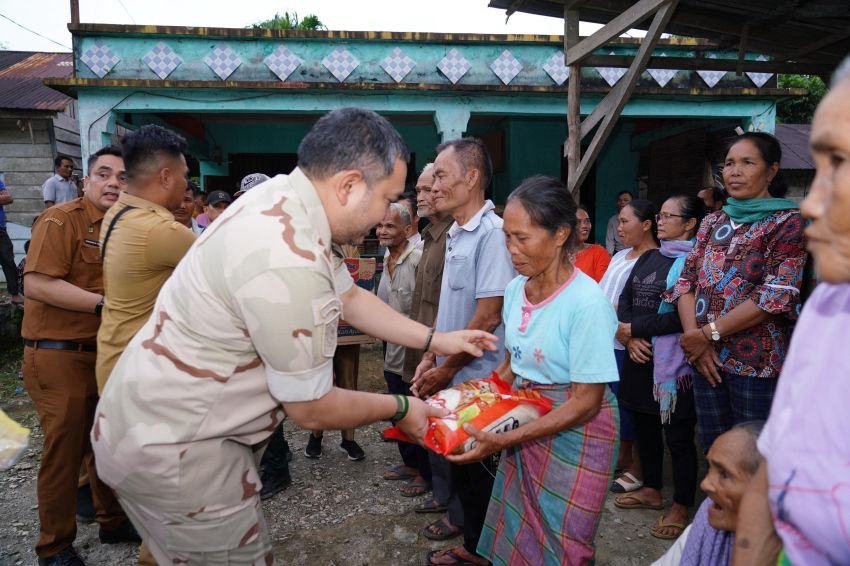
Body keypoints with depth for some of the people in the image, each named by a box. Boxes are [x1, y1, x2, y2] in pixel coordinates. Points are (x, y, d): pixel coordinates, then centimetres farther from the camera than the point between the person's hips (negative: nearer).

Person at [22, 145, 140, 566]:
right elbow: (37, 284, -22)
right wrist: (103, 304, -22)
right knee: (64, 451, 4)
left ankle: (113, 521, 35)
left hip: (105, 352, 7)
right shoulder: (60, 219, -12)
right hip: (59, 355, -7)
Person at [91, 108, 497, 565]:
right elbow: (311, 408, -20)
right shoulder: (286, 260, -32)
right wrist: (400, 408, -4)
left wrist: (435, 340, 12)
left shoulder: (286, 201, -2)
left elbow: (349, 297, 12)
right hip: (169, 447, -9)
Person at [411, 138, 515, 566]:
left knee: (480, 472, 9)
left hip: (478, 380, -8)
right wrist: (429, 358, 9)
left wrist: (445, 370, -14)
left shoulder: (492, 233, -19)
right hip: (454, 377, 9)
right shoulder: (454, 234, 9)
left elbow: (488, 316, -22)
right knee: (460, 466, 21)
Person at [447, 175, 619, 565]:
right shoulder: (515, 289, -2)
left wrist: (503, 442, -25)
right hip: (524, 422, 6)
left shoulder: (587, 302, -24)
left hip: (574, 430, -6)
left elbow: (587, 402, -22)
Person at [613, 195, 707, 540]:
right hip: (640, 357, 7)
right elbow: (625, 299, 9)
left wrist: (633, 328, -13)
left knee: (678, 434, 4)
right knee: (644, 424, 17)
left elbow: (683, 316, -20)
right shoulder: (648, 258, 14)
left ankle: (681, 506, 18)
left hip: (674, 362, -7)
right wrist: (630, 339, -8)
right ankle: (652, 490, 34)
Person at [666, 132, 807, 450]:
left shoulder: (787, 222, -5)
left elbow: (776, 297, -15)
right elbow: (685, 282, 6)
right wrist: (694, 337, -9)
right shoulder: (712, 223, 12)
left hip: (757, 361, -5)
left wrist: (709, 333, -13)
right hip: (707, 358, 5)